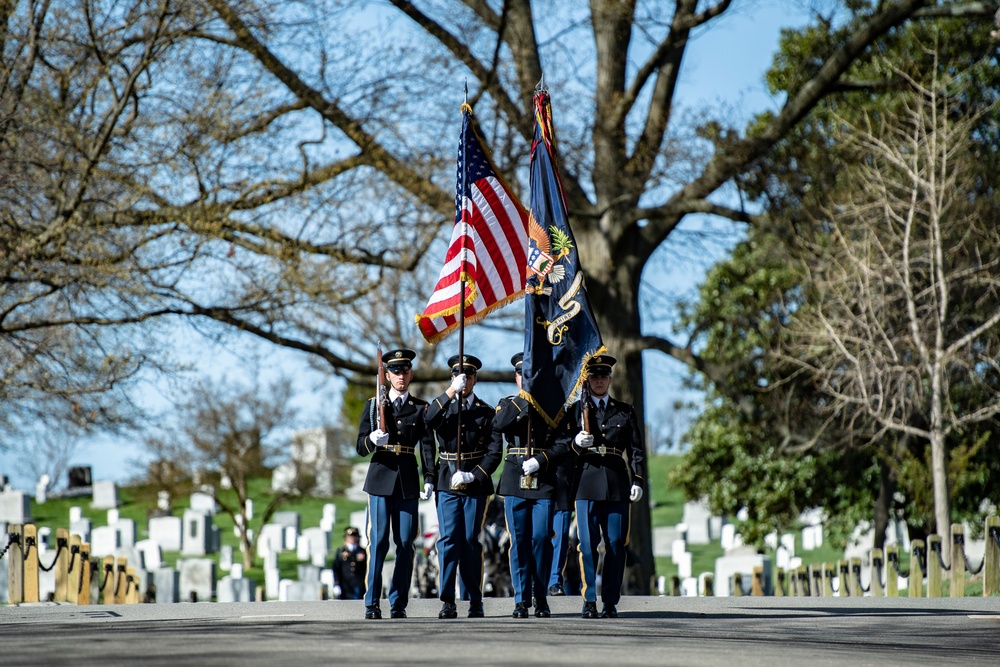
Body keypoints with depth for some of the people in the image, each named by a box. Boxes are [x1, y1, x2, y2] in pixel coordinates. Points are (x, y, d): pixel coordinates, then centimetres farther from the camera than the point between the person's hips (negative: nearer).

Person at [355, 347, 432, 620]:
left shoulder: (421, 408, 10)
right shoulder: (374, 405, 8)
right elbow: (361, 448, 5)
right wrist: (372, 439, -18)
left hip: (408, 482, 1)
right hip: (380, 479, -1)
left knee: (406, 543, 0)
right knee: (377, 543, -6)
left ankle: (398, 603, 7)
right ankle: (372, 604, -3)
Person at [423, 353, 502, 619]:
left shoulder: (486, 412, 7)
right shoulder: (442, 407, 10)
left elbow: (494, 452, 1)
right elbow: (427, 422, -13)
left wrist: (474, 475, -11)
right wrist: (450, 392, -20)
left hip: (476, 484, 0)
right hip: (447, 484, 0)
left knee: (471, 542, 2)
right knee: (448, 540, -7)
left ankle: (474, 600, 10)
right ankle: (447, 602, -8)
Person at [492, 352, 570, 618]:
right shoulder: (507, 404, 11)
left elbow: (563, 444, 1)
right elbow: (498, 425, -11)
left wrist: (540, 460, -13)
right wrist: (524, 401, -16)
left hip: (544, 480, 0)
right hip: (515, 480, 0)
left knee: (542, 538, -5)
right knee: (519, 541, -1)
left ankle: (541, 599, 6)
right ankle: (521, 600, 3)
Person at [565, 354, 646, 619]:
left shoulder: (625, 411, 14)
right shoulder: (576, 410, 12)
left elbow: (635, 449, 11)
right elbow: (564, 448, 10)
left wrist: (637, 480, -1)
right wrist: (576, 444, -13)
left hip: (617, 485, 1)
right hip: (587, 485, -1)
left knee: (616, 544, -1)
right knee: (588, 544, -6)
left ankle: (610, 602, 5)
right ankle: (589, 601, -3)